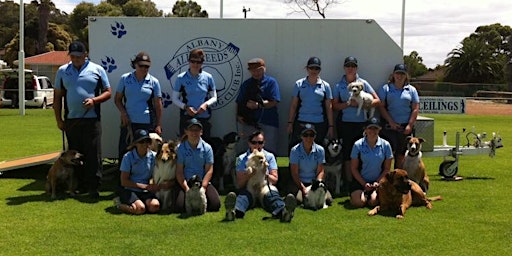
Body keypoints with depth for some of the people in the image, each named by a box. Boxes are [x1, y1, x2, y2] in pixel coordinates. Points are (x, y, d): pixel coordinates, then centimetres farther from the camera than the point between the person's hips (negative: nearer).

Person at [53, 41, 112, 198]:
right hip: (71, 120, 3)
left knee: (93, 154, -4)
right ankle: (79, 185, 18)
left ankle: (93, 187, 0)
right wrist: (58, 119, 5)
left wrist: (94, 100, -14)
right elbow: (57, 96, 12)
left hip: (92, 119, -3)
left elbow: (108, 92, 5)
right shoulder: (63, 71, 10)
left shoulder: (97, 70, 3)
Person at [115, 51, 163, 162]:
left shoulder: (154, 82, 3)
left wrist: (158, 125, 2)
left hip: (147, 123, -1)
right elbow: (117, 99, 11)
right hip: (128, 122, 1)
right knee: (124, 152, 2)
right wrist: (123, 112, -7)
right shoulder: (125, 79, 5)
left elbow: (158, 105, 5)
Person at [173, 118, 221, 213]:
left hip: (203, 183, 1)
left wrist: (203, 187, -14)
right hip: (185, 183, -1)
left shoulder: (207, 148, 3)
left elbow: (209, 170, -1)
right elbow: (179, 171, -3)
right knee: (179, 207, -26)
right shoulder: (180, 148, 0)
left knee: (215, 204, -22)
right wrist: (186, 188, -15)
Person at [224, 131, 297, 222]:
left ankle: (283, 211, -70)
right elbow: (239, 184, 4)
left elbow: (274, 180, 9)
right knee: (243, 194, -36)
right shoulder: (241, 159, 12)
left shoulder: (269, 156, 16)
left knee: (272, 195, -35)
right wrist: (249, 174, -13)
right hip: (248, 189, 0)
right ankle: (234, 210, -71)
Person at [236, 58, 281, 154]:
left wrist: (258, 105, -14)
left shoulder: (271, 82, 2)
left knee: (269, 151, -1)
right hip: (249, 121, 3)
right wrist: (239, 116, -4)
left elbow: (273, 102, -6)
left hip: (268, 122, -3)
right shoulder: (246, 84, 13)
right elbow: (239, 102, 12)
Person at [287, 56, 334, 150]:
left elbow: (328, 108, 8)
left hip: (319, 124, 0)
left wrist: (331, 126, 4)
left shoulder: (325, 86, 8)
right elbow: (293, 106, 9)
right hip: (301, 123, 0)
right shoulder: (299, 84, 8)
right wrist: (290, 123, 3)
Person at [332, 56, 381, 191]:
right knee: (347, 154, 1)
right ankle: (348, 183, 7)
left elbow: (377, 101, 3)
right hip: (345, 123, 1)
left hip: (361, 123, 0)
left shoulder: (363, 83, 7)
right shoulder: (339, 85, 10)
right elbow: (335, 106, 4)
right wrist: (348, 103, -12)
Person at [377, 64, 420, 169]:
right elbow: (381, 107, 0)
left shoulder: (411, 90, 11)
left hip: (405, 127, 2)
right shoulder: (385, 88, 6)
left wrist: (410, 125, -4)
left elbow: (415, 109, 6)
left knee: (401, 154, 6)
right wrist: (391, 122, -8)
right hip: (389, 126, -2)